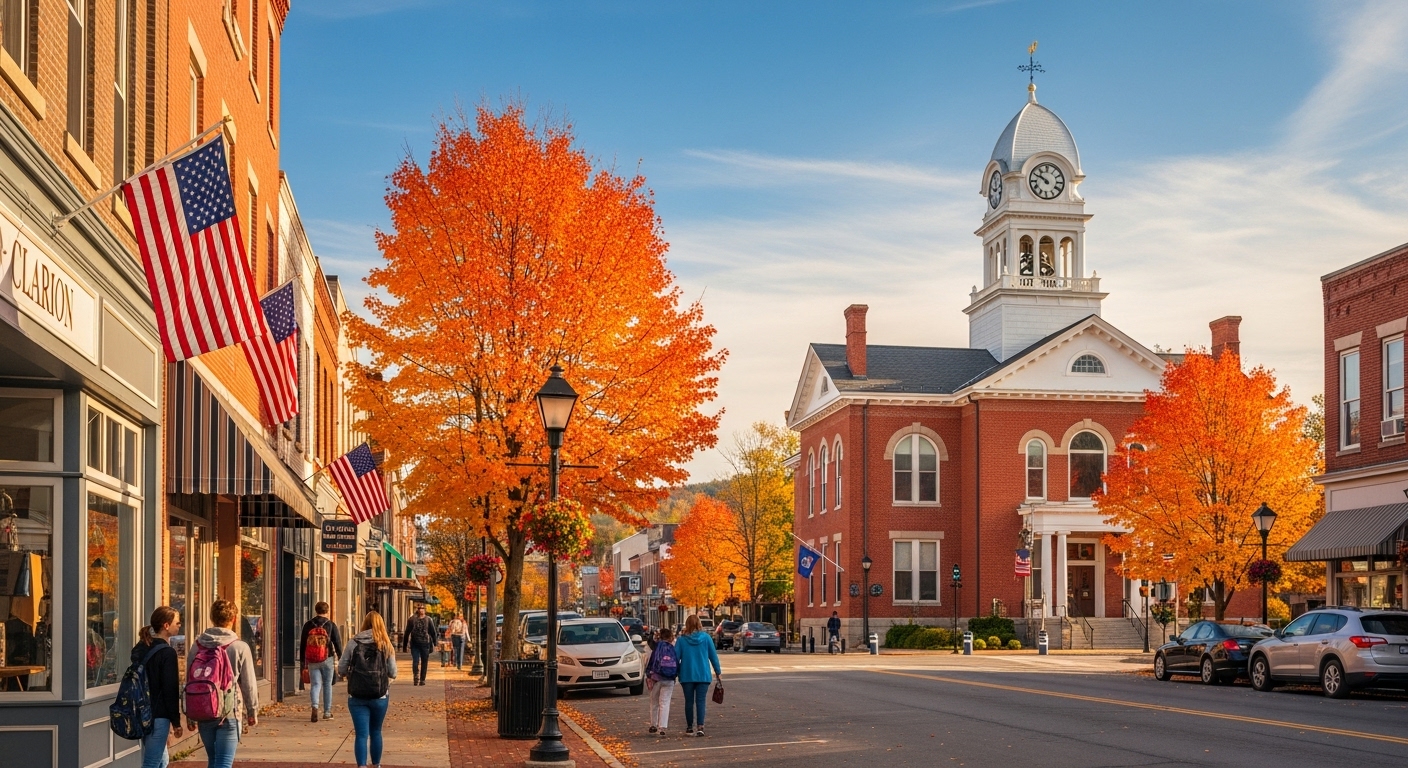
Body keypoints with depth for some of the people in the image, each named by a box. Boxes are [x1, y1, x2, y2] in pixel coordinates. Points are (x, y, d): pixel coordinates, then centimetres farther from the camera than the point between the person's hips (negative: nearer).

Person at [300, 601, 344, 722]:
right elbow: (337, 642, -2)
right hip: (328, 660, -1)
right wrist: (340, 658, 6)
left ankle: (315, 706, -23)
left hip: (312, 661, 1)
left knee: (315, 684, 2)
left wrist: (302, 660, 16)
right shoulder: (330, 625, -1)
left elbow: (302, 644, 9)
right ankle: (327, 712, 14)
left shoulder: (308, 625, 5)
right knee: (327, 685, 10)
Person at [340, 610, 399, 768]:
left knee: (361, 734, 0)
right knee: (375, 732, 18)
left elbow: (341, 670, -3)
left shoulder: (353, 643, -3)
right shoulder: (386, 645, -2)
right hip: (380, 696, 1)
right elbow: (393, 673, -2)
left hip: (356, 696, -1)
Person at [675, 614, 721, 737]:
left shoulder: (682, 639, -3)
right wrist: (718, 672, 11)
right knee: (700, 701, 0)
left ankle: (689, 727, 13)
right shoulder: (706, 637, -2)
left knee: (689, 701, 9)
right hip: (703, 675, 0)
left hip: (687, 675, 0)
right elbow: (713, 655, 2)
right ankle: (700, 727, -12)